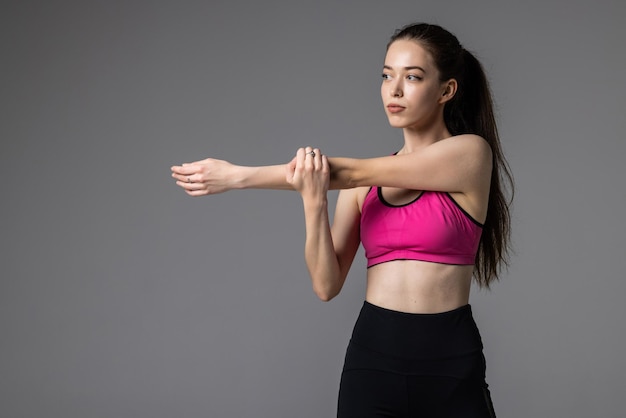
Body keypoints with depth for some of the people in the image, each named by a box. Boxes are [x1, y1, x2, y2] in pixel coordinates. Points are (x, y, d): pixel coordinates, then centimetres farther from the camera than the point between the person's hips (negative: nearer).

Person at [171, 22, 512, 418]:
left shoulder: (470, 152, -8)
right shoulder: (365, 181, 6)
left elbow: (345, 173, -13)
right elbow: (327, 285, -3)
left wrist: (238, 176, -11)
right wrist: (313, 203, -18)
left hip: (450, 362, -4)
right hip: (372, 356, 4)